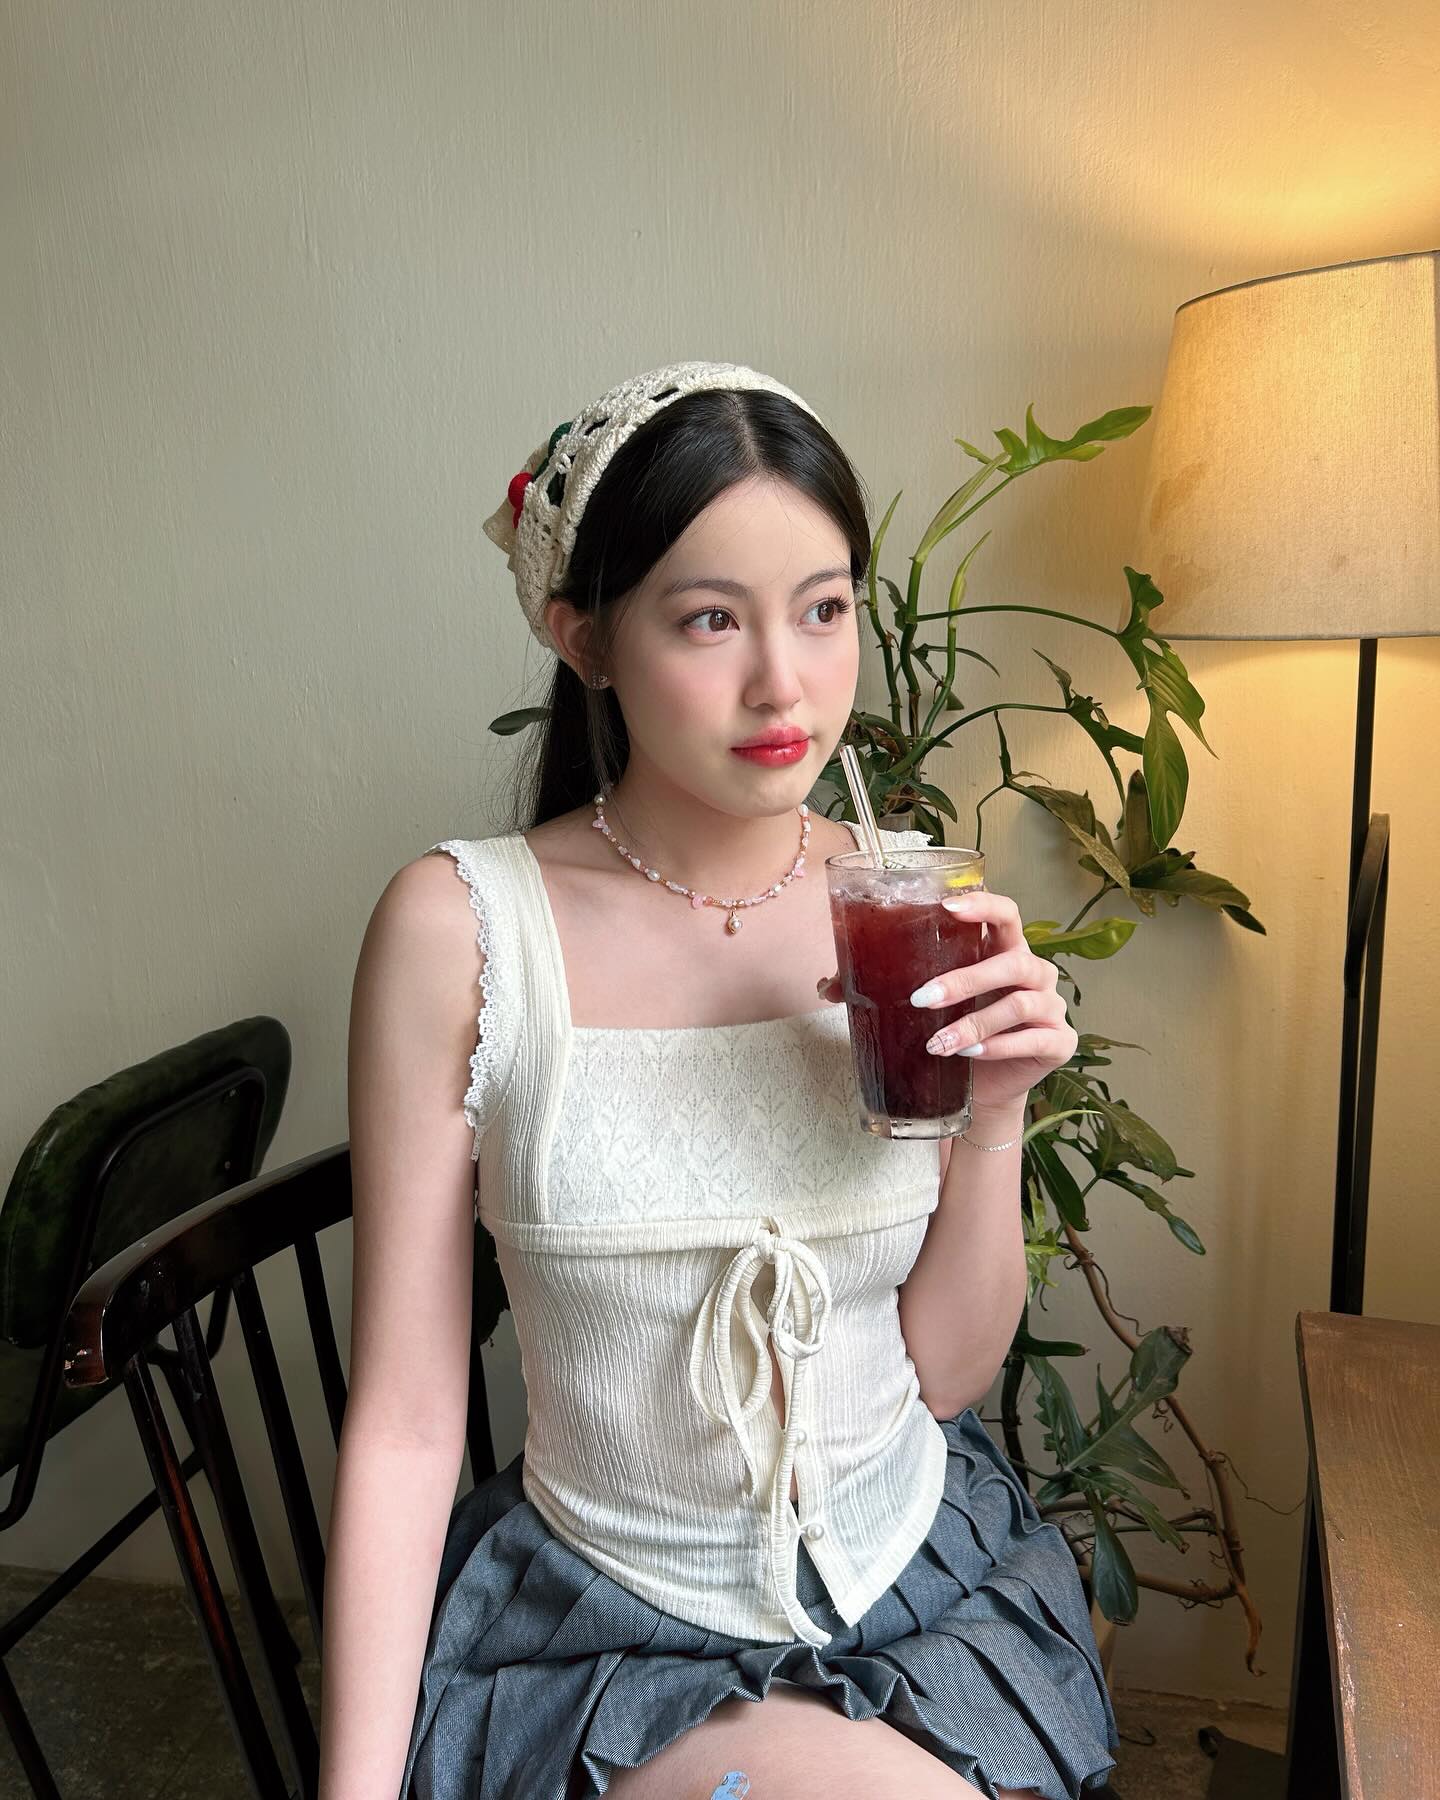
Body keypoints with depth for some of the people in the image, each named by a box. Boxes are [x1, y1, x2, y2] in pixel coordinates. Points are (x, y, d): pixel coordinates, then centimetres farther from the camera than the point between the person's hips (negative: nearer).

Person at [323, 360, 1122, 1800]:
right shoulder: (461, 927, -15)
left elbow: (948, 1370, -1)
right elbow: (403, 1421, -10)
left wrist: (995, 1116, -15)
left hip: (931, 1587, 4)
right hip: (614, 1633, -3)